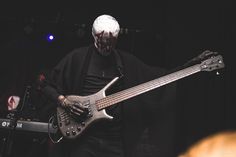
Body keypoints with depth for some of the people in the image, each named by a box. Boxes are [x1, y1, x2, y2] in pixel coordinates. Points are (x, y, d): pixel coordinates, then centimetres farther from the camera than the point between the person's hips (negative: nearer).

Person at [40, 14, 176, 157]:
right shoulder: (78, 57, -1)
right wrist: (64, 102, -12)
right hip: (82, 136, -2)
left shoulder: (127, 62, 7)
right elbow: (47, 85, 4)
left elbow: (156, 76, 13)